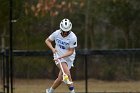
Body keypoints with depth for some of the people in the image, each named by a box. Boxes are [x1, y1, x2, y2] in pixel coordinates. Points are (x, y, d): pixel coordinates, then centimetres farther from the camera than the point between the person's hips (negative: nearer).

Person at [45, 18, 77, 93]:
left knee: (60, 78, 1)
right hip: (58, 57, 0)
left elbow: (71, 51, -15)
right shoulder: (56, 33, -10)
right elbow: (47, 40, 6)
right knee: (67, 74, -24)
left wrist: (60, 57, -26)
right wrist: (52, 48, -13)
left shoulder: (73, 37, -18)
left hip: (68, 58, 0)